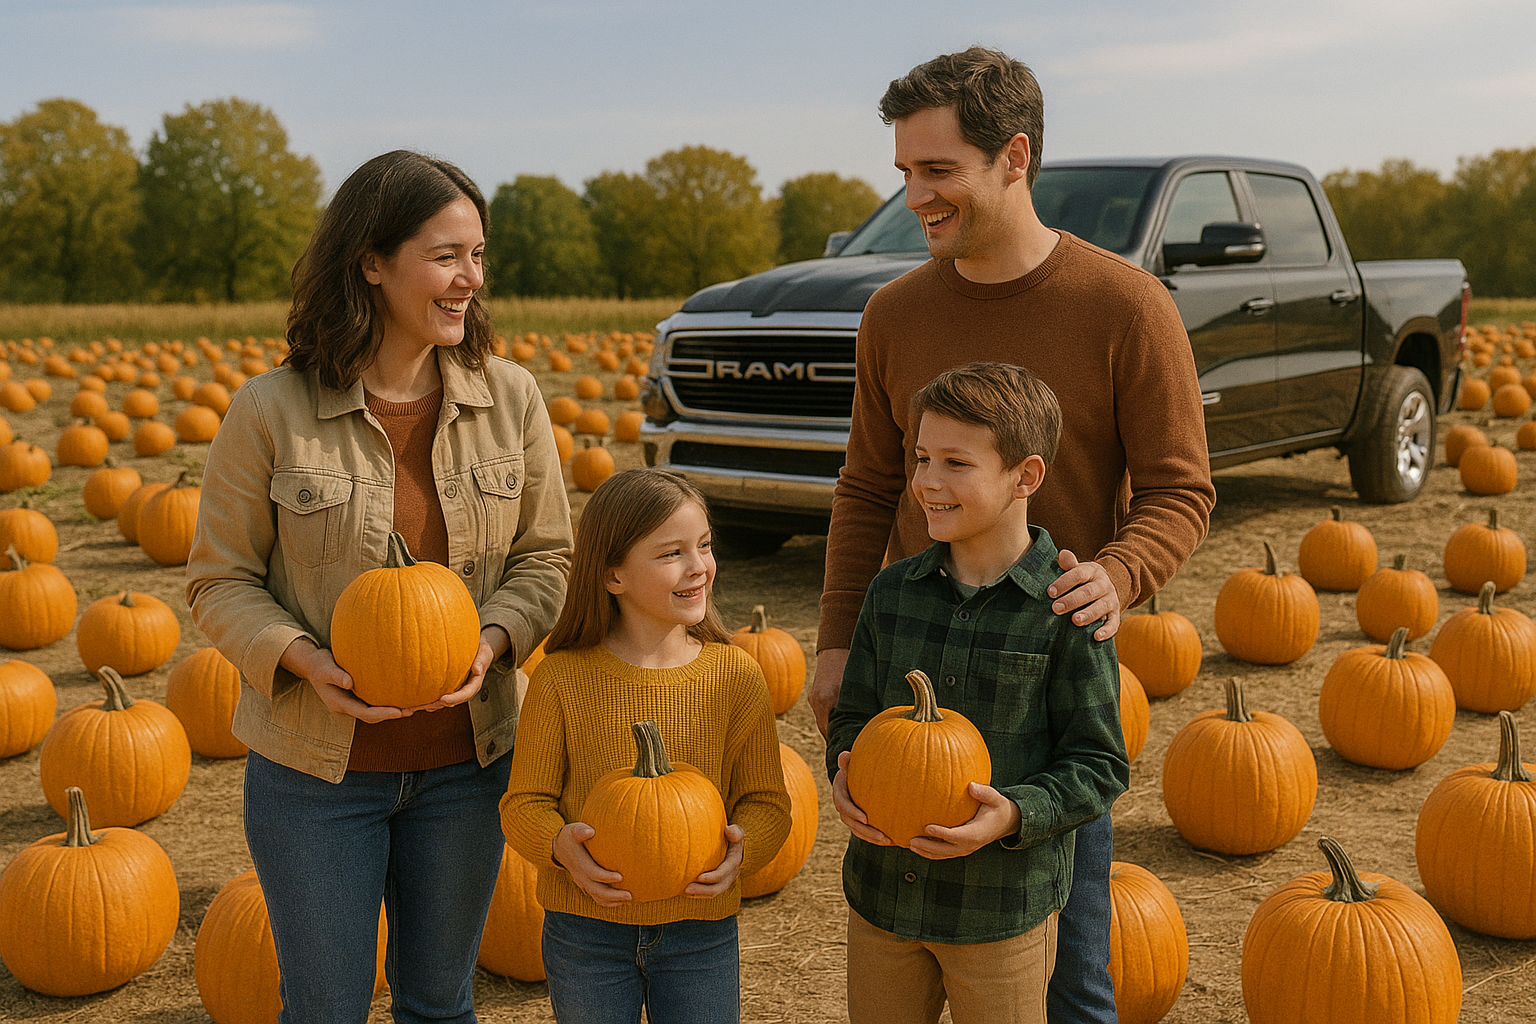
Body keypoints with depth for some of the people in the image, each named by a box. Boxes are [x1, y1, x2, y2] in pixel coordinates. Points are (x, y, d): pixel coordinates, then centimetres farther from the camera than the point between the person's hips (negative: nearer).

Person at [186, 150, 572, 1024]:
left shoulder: (510, 397, -5)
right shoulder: (271, 410, -12)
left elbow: (546, 554, 2)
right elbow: (220, 578, -5)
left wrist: (491, 640, -17)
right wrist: (305, 660, -22)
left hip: (465, 761, 2)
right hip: (314, 765, -2)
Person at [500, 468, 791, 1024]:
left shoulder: (734, 675, -6)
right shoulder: (562, 677, -9)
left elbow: (766, 801, 0)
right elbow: (524, 802, -3)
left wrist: (741, 847, -20)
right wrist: (561, 846, -23)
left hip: (700, 929, 1)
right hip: (586, 929, -1)